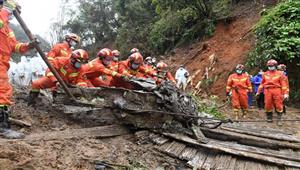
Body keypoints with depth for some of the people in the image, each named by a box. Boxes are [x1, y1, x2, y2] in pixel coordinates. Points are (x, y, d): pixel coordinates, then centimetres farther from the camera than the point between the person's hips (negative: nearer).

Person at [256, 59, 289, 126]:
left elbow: (284, 84, -1)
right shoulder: (265, 74, 12)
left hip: (277, 91, -2)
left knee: (278, 105, -2)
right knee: (268, 105, 3)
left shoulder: (279, 74, 4)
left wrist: (285, 93, -8)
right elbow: (262, 83, 17)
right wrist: (258, 91, 15)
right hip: (267, 91, 2)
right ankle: (269, 118, 17)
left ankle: (279, 119, 6)